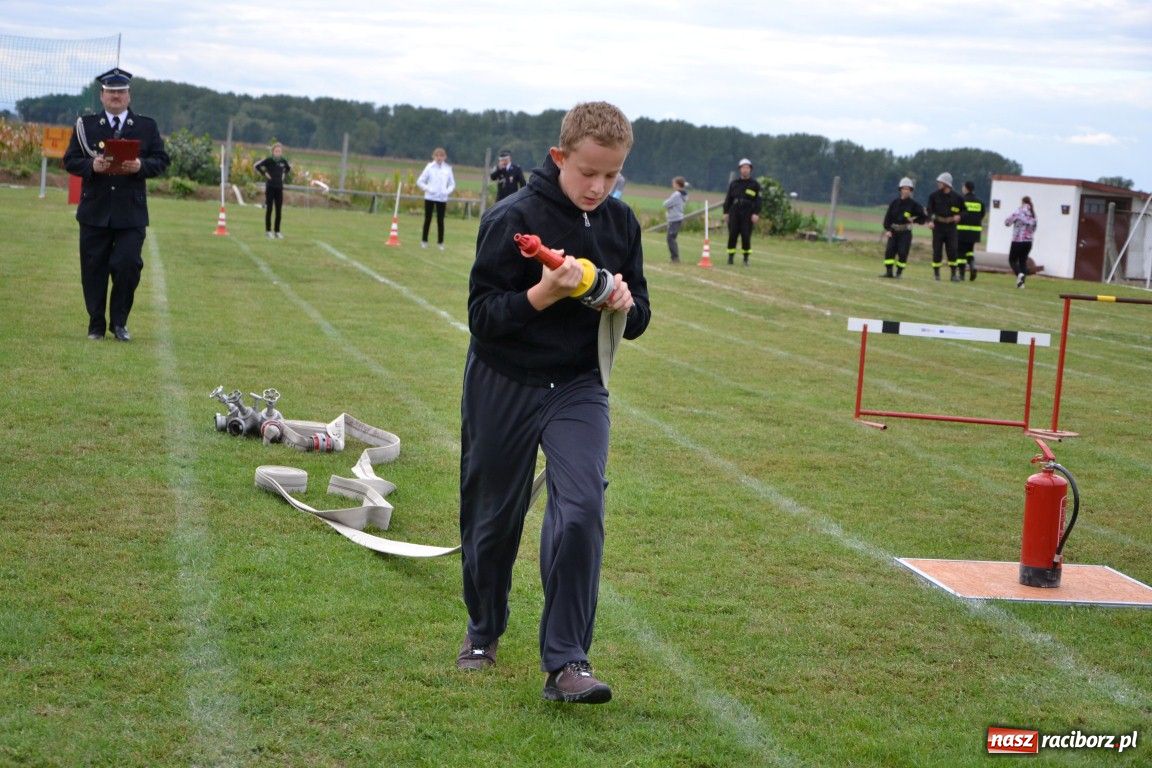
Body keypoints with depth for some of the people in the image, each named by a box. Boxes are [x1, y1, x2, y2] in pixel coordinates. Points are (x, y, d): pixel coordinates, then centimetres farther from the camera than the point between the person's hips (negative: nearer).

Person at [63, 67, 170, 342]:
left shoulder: (147, 126, 8)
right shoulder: (86, 125, 8)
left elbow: (161, 161, 5)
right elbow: (70, 160, 4)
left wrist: (140, 166, -15)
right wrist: (92, 165, -16)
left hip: (131, 213, -1)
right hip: (95, 211, 1)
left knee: (128, 265, -9)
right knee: (94, 269, 3)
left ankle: (119, 322, 9)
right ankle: (96, 325, 15)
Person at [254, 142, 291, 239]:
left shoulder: (283, 161, 5)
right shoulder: (269, 160, -8)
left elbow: (289, 168, 24)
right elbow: (256, 166, -10)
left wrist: (284, 175, 9)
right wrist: (264, 174, -11)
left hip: (279, 187, 4)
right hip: (270, 187, -4)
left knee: (278, 211, 5)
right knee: (269, 209, 0)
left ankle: (277, 231, 11)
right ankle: (268, 230, 6)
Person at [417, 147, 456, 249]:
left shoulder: (448, 168, 4)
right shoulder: (429, 167, -1)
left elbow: (452, 183, 11)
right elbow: (420, 181, 1)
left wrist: (447, 191, -6)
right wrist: (428, 189, -11)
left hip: (442, 199, 1)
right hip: (429, 197, -1)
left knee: (440, 220, 2)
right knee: (428, 219, 5)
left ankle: (440, 242, 7)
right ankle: (424, 241, 13)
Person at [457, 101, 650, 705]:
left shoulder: (621, 223, 0)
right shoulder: (513, 219, -15)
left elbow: (638, 321, 8)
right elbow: (482, 316, -16)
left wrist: (624, 305, -16)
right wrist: (544, 293, -31)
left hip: (579, 387, 3)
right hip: (504, 387, -2)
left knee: (581, 509, -16)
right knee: (494, 516, 11)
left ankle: (566, 662, -13)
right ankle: (484, 632, 36)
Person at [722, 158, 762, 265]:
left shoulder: (755, 184, 4)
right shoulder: (734, 183, 11)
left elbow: (758, 200, 0)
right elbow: (728, 198, 12)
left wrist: (756, 213, -10)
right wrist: (726, 212, 5)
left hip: (748, 213, -2)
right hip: (734, 212, 2)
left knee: (746, 236, -4)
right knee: (732, 235, -1)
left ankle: (746, 258, 4)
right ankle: (731, 256, 5)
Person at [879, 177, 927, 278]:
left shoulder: (913, 204, -1)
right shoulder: (894, 203, 5)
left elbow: (924, 217, 3)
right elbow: (888, 217, 6)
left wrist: (914, 220, -10)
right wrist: (887, 230, -4)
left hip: (905, 232, -2)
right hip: (893, 231, 2)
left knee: (902, 253, -8)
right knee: (889, 250, -9)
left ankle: (899, 273, 2)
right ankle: (889, 272, -6)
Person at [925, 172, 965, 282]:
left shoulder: (956, 197, 2)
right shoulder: (934, 196, 0)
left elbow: (963, 208, 13)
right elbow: (930, 209, -8)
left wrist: (959, 215, -7)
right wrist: (930, 221, -24)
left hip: (951, 226, 0)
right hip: (938, 225, 0)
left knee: (953, 250, -4)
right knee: (937, 250, 2)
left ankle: (954, 274, 1)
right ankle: (936, 273, 13)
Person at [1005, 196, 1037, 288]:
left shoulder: (1019, 211, -10)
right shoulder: (1033, 214, 7)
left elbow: (1007, 222, -8)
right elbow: (1034, 229, 14)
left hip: (1017, 241, -5)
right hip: (1028, 241, 5)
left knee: (1012, 260, 6)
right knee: (1023, 261, 12)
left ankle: (1019, 274, -20)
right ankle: (1021, 282, 2)